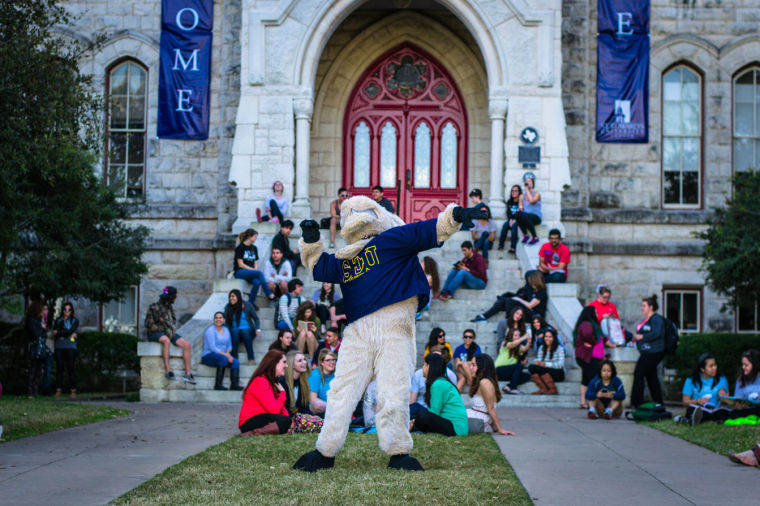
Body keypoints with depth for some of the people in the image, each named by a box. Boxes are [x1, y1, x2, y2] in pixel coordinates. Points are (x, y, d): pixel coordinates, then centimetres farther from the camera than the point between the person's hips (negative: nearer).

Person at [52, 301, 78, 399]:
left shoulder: (75, 320, 9)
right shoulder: (58, 320, 15)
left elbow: (70, 331, -7)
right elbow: (55, 333, 1)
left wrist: (59, 332, -2)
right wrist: (68, 334, -9)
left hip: (70, 347, -2)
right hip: (59, 346, 2)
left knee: (71, 368, -7)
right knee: (59, 368, -3)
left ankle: (73, 391, -7)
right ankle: (58, 390, -1)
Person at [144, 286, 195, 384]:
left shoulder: (170, 307, 10)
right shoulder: (154, 307, -11)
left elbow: (173, 320, 21)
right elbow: (149, 325, -13)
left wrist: (171, 330, 0)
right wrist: (164, 331, -15)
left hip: (168, 333, 7)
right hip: (155, 333, -7)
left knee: (187, 344, -15)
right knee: (166, 341, -41)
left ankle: (188, 373, -16)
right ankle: (168, 370, -42)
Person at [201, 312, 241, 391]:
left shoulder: (226, 330, 14)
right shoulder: (210, 330, -8)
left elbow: (229, 345, 16)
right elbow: (212, 347, -16)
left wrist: (228, 353, -7)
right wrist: (225, 354, -22)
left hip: (223, 354, 7)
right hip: (208, 356, -7)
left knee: (235, 362, -21)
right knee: (223, 358, -36)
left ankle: (235, 385, -29)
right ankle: (218, 385, -36)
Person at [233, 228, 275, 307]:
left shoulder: (254, 248, 17)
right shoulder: (240, 247, -3)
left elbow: (256, 263, 16)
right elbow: (240, 264, -9)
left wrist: (255, 269, -7)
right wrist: (253, 269, -14)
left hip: (251, 271, 5)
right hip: (239, 272, -5)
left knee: (257, 282, -30)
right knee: (259, 273, -31)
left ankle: (251, 303, -24)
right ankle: (269, 294, -29)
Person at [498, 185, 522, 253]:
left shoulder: (522, 201, -8)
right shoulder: (509, 202, 12)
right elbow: (508, 212, 8)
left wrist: (515, 220, -22)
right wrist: (510, 220, -11)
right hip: (511, 220, 5)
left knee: (514, 225, -35)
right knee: (505, 225, -25)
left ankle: (512, 247, -41)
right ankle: (501, 245, -29)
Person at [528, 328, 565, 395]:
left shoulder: (559, 349, -7)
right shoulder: (541, 348, 11)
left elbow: (560, 364, -17)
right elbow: (539, 359, 8)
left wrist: (546, 364, -26)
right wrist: (537, 362, -18)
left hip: (558, 373, -6)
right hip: (545, 373, 6)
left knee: (539, 368, -31)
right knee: (531, 367, -21)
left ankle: (553, 389, -22)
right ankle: (543, 389, -25)